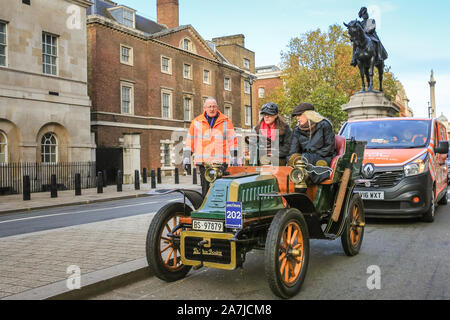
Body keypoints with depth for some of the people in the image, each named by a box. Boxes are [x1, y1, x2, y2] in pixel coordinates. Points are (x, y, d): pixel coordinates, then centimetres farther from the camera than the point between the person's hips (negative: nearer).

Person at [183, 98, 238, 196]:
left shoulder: (226, 121, 10)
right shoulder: (196, 122, 13)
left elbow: (232, 140, 12)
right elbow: (189, 141, 15)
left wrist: (234, 157, 7)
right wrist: (186, 158, 9)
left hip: (221, 162, -1)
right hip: (203, 162, 1)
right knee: (206, 188, -1)